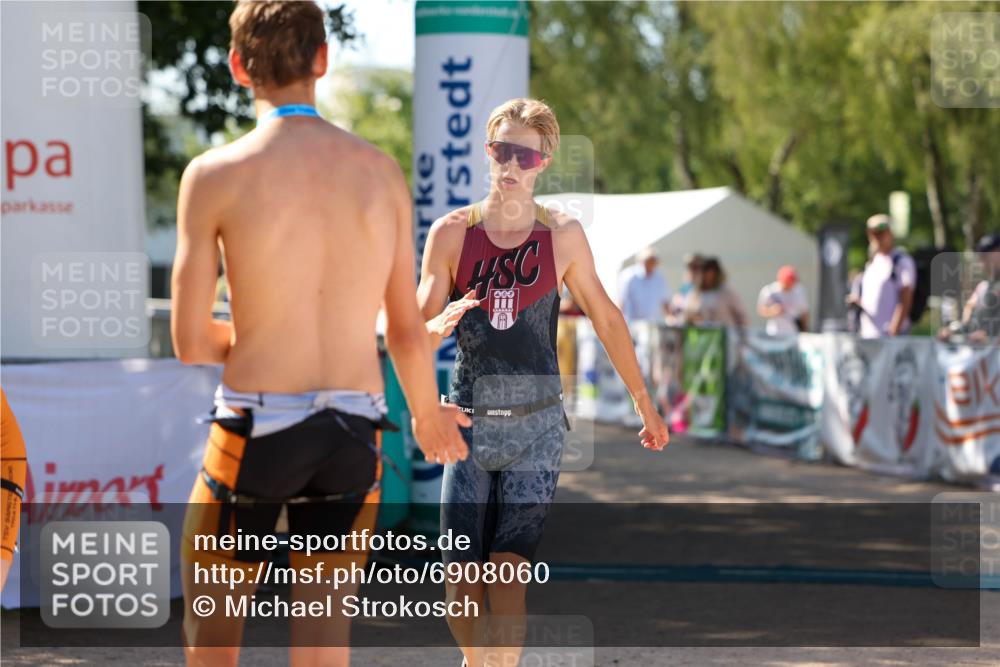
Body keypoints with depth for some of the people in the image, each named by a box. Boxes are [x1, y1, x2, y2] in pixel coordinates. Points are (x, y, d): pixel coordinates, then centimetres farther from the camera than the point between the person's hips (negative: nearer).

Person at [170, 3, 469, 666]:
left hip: (256, 428, -3)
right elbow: (408, 331, 8)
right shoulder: (382, 171, 3)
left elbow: (190, 341, -6)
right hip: (353, 434, 3)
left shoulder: (216, 175, -7)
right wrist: (429, 415, 27)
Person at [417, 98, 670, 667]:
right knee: (462, 581, -2)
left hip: (536, 427, -1)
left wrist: (645, 404, 19)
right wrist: (441, 326, -25)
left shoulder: (563, 235, 2)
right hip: (469, 423, 1)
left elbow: (606, 318, 13)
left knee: (508, 572, -13)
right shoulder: (452, 233, 1)